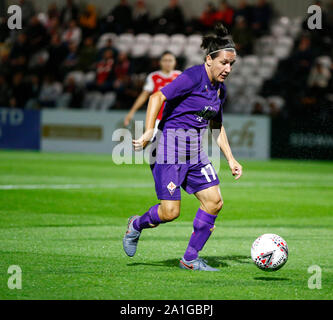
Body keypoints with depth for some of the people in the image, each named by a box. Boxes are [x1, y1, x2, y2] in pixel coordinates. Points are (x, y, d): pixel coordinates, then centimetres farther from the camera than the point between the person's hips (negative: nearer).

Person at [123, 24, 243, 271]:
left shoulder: (220, 90, 11)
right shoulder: (193, 77, -14)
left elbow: (217, 126, 24)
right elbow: (157, 97, -19)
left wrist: (230, 159, 19)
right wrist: (149, 132, -27)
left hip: (194, 152, 8)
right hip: (170, 147, -8)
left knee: (214, 202, -2)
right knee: (170, 211, -11)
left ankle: (190, 259, 8)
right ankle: (137, 225, 22)